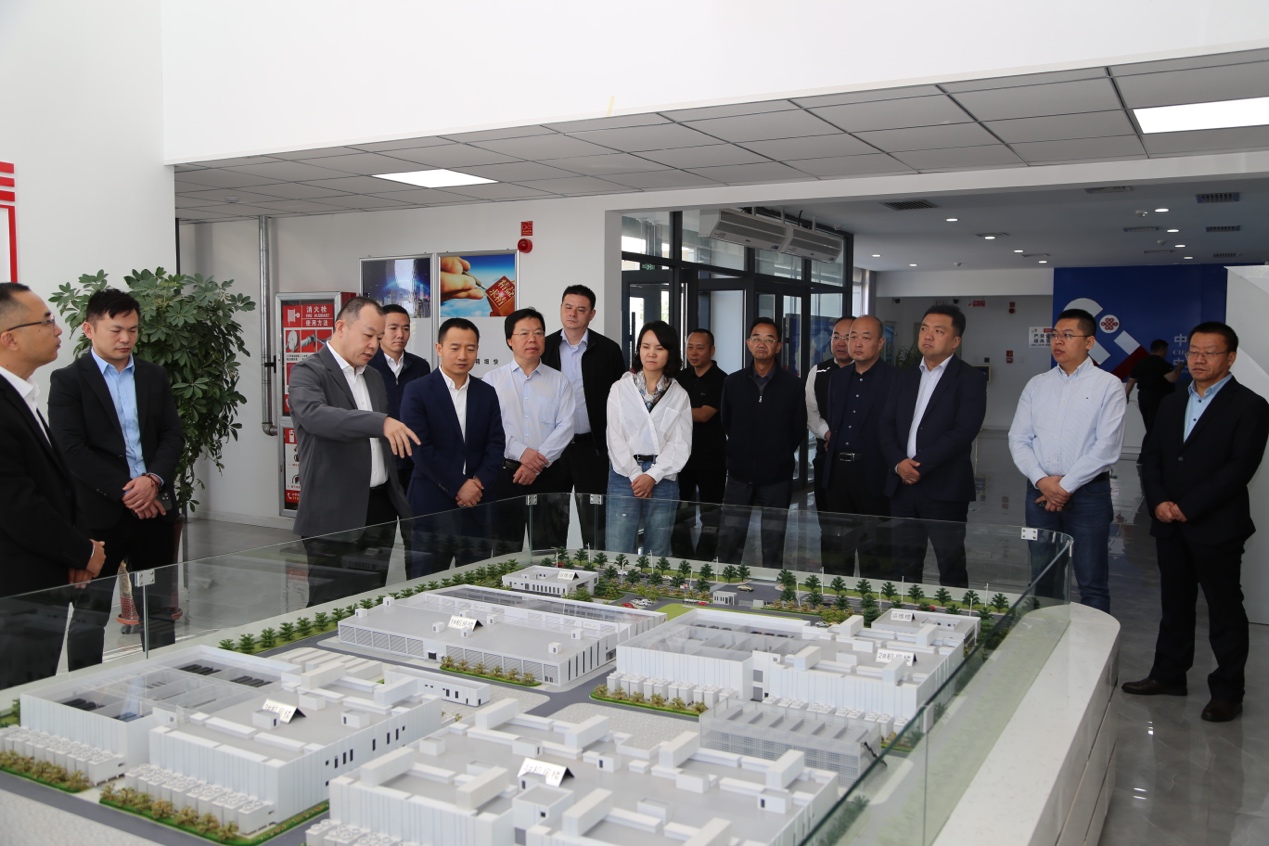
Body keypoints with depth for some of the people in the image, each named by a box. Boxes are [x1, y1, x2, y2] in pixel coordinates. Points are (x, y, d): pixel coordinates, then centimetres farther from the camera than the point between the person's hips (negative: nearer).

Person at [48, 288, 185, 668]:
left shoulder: (155, 376, 11)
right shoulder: (68, 380, -3)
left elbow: (173, 435, 5)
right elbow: (72, 449, -11)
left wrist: (153, 480, -13)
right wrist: (125, 492, -16)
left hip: (154, 507, 4)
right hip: (98, 512, -4)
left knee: (159, 609, 11)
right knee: (90, 612, 7)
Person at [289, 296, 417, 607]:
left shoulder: (374, 377, 16)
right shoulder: (309, 372, -8)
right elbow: (315, 414, -30)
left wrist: (398, 497, 18)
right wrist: (381, 422, -42)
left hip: (380, 510, 7)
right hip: (334, 517, -7)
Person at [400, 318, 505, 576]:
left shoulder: (487, 393, 12)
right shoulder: (416, 392, -2)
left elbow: (496, 445, 7)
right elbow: (420, 448, -10)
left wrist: (479, 482, -9)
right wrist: (458, 486, -12)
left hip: (477, 506, 4)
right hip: (432, 505, -4)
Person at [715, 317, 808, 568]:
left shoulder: (792, 385, -4)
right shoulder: (733, 382, 2)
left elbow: (799, 430, 4)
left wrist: (779, 456, 6)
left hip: (777, 478, -1)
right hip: (739, 474, 2)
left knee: (773, 547, 8)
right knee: (729, 543, 4)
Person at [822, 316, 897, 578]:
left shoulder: (894, 379, -7)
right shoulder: (837, 378, 13)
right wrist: (830, 438, 6)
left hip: (873, 474, -5)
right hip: (837, 471, 6)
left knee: (875, 555, 4)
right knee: (836, 549, 13)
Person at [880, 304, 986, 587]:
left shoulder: (970, 380, -3)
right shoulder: (905, 377, 15)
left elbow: (963, 432, -14)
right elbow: (887, 424, 9)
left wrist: (920, 465, -17)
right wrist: (899, 463, -9)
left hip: (945, 489, -5)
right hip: (903, 486, 5)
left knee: (951, 567, 3)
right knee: (905, 566, 11)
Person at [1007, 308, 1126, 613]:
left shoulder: (1108, 386, -2)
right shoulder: (1037, 385, 10)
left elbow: (1107, 447, -10)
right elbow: (1018, 439, 5)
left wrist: (1065, 486, -12)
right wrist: (1042, 480, -9)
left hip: (1087, 493, -4)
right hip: (1040, 491, 4)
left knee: (1092, 585, 0)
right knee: (1043, 580, 13)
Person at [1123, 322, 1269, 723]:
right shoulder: (1171, 404, 13)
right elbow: (1152, 458, 10)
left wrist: (1187, 507, -17)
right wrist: (1158, 502, -6)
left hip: (1217, 527, -6)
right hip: (1170, 525, 6)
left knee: (1225, 611, 4)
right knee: (1175, 604, 15)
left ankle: (1228, 691, 14)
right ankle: (1168, 675, 27)